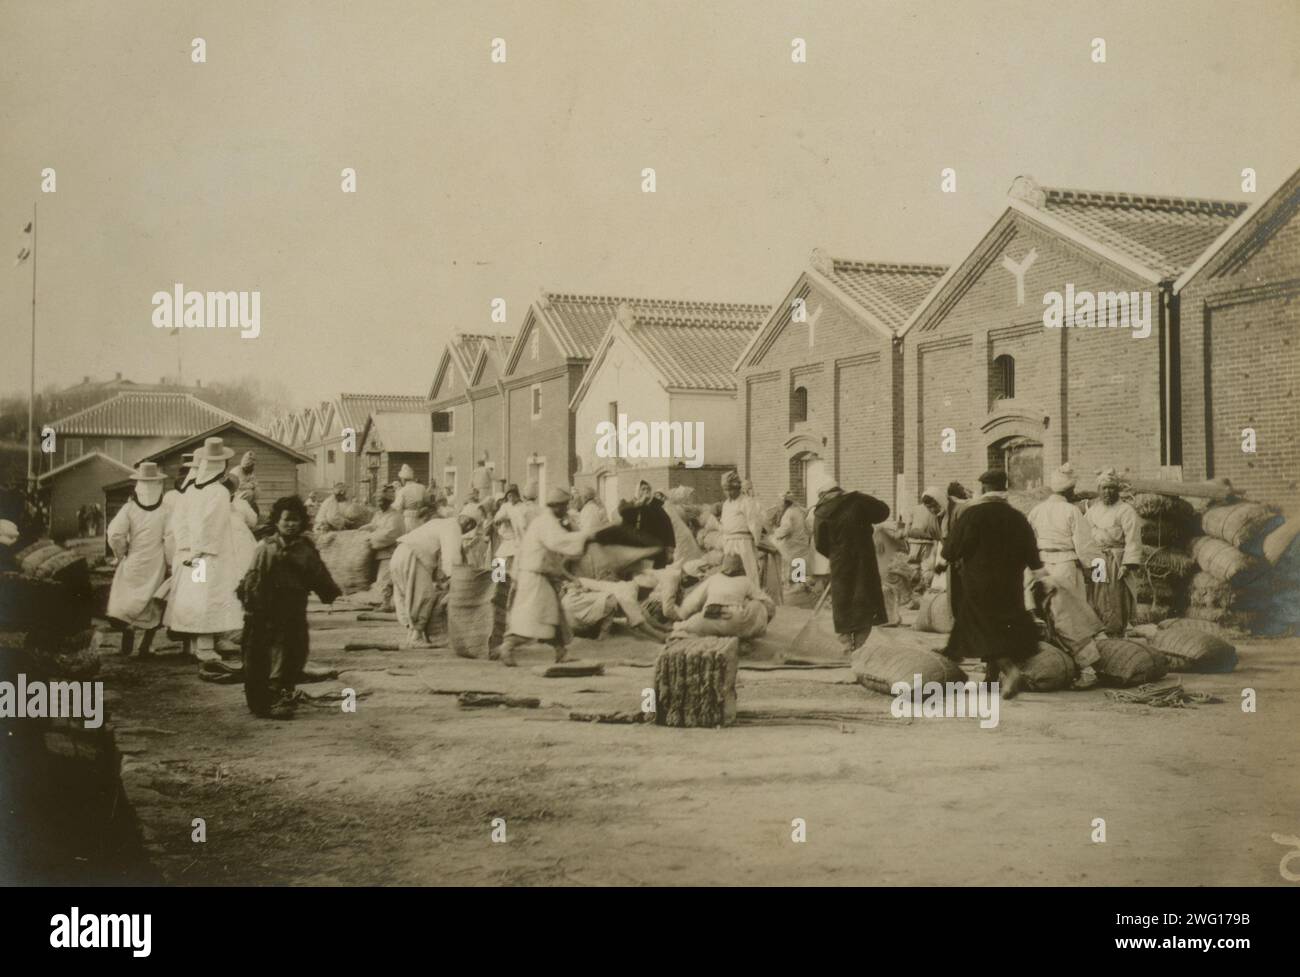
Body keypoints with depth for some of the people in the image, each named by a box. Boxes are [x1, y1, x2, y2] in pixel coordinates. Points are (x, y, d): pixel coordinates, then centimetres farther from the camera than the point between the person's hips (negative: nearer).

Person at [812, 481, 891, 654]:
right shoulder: (857, 501, -7)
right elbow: (883, 511, 0)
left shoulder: (820, 514, -5)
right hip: (864, 562, 0)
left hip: (840, 564, 1)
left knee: (843, 607, 11)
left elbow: (820, 545, -1)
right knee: (863, 602, 6)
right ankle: (860, 645, 2)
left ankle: (847, 645, 8)